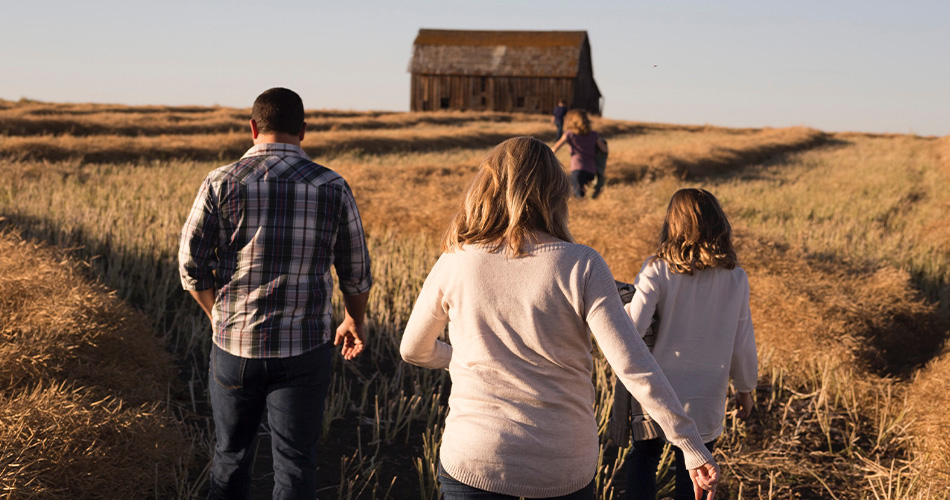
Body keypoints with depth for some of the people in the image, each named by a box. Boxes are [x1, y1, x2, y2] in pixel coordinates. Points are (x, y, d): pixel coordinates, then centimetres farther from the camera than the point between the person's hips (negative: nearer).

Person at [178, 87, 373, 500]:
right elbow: (357, 273, 5)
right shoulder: (332, 188, -4)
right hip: (304, 349, -1)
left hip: (234, 344, 1)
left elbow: (192, 265, -3)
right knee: (295, 464, 8)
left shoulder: (221, 183, -6)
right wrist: (354, 321, 23)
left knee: (231, 454, 20)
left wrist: (219, 317, 14)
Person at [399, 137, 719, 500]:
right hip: (564, 469, 0)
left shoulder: (454, 265, -7)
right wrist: (692, 446, -9)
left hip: (474, 460, 0)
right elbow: (633, 365, -17)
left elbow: (414, 350, 7)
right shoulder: (581, 266, -13)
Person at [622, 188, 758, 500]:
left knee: (643, 456, 23)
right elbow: (742, 345, 0)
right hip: (705, 404, 2)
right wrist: (745, 388, 16)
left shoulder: (657, 271, -14)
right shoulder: (736, 279, -6)